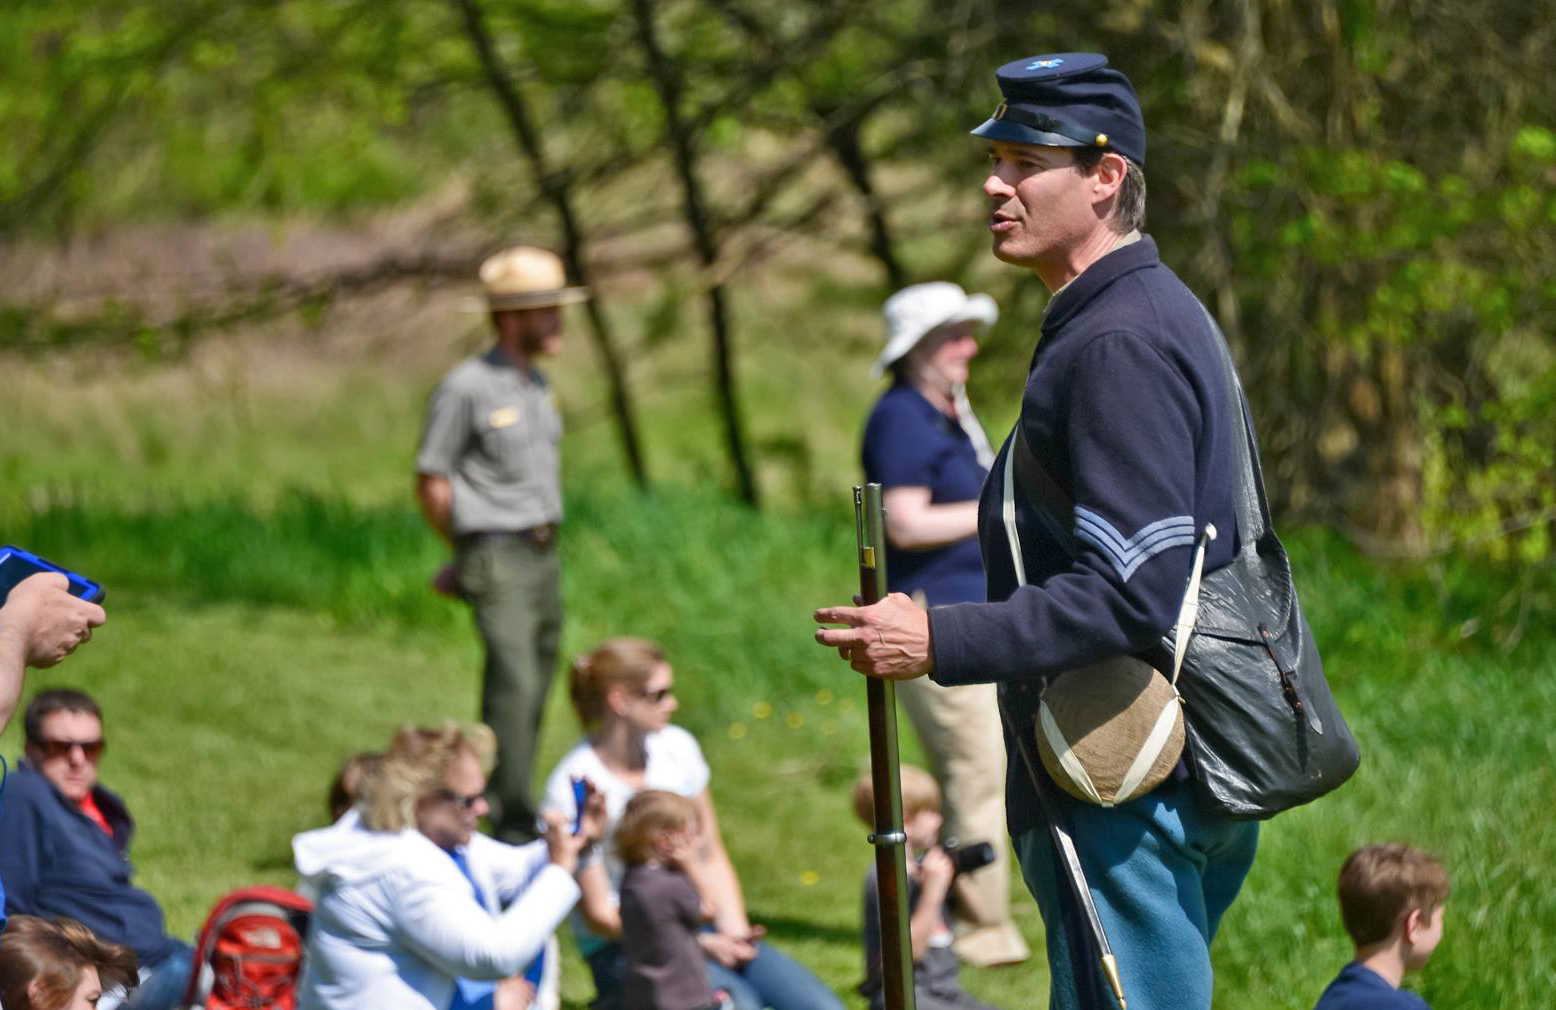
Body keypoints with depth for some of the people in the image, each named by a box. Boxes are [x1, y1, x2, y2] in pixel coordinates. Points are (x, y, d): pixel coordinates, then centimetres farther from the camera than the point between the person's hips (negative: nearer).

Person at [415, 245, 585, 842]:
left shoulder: (537, 385, 14)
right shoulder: (466, 388, -11)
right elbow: (431, 480, -6)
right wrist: (467, 553, 4)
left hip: (543, 555, 8)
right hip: (497, 560, -8)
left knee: (535, 688, 9)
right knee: (514, 686, -15)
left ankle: (512, 811, 17)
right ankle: (512, 821, -15)